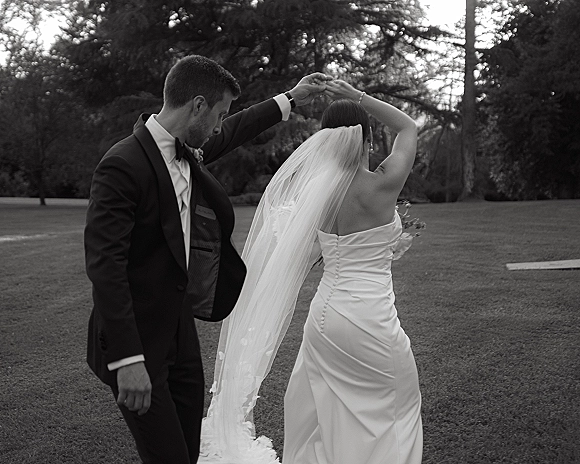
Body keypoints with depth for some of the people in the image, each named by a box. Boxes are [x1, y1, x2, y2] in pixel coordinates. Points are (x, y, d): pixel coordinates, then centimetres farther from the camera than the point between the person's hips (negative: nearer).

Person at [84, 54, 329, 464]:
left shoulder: (188, 150, 4)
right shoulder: (123, 166, -21)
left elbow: (233, 133, 25)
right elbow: (104, 265, -25)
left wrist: (290, 101, 32)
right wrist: (128, 361, -28)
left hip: (181, 332, 8)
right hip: (135, 341, -8)